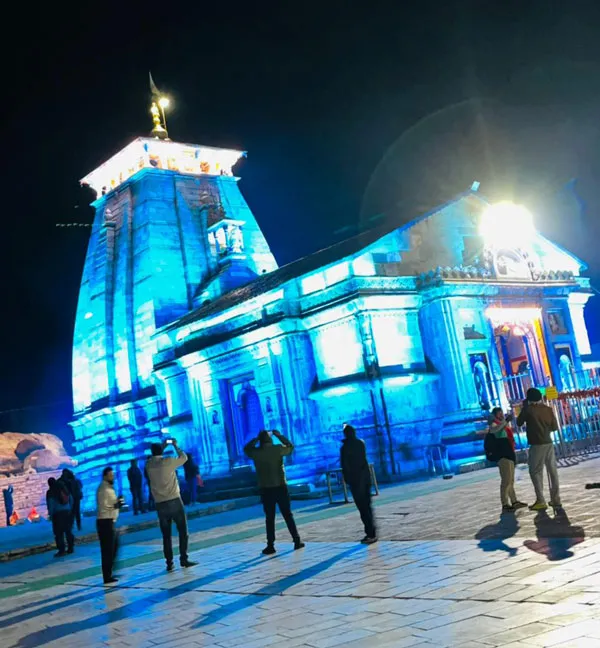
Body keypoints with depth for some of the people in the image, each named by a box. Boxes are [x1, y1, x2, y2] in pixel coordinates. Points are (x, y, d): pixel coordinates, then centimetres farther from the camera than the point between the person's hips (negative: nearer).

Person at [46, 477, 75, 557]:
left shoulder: (50, 492, -6)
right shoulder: (64, 488, 8)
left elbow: (50, 504, -9)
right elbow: (71, 499, 14)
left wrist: (50, 514, -2)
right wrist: (70, 509, 23)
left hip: (58, 513, -5)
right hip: (67, 512, 5)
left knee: (59, 533, -2)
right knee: (68, 530, 13)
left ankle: (62, 550, -5)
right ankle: (70, 548, 17)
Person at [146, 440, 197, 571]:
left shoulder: (149, 465, 4)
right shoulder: (167, 461, -8)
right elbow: (184, 458, 7)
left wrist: (162, 446, 29)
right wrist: (175, 446, 18)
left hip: (160, 504, 4)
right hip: (174, 501, -4)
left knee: (166, 535, 8)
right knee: (183, 531, 6)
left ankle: (169, 563, 5)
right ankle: (184, 559, 4)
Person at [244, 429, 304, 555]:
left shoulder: (256, 452, -4)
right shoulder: (278, 449, -4)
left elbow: (246, 449, 18)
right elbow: (290, 447, 15)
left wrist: (256, 439, 18)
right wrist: (279, 435, 19)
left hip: (265, 489, 0)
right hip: (280, 487, 0)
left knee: (269, 518, 5)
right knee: (288, 515, 9)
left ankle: (270, 546, 5)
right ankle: (297, 541, 11)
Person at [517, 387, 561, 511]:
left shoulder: (528, 409, -7)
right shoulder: (548, 409, 6)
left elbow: (519, 423, 6)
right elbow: (555, 427, 9)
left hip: (537, 445, -5)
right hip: (549, 444, 5)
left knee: (535, 472, -1)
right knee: (553, 471, 9)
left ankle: (541, 501, -7)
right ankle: (556, 499, 12)